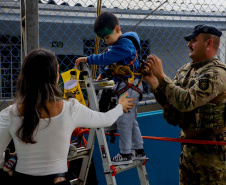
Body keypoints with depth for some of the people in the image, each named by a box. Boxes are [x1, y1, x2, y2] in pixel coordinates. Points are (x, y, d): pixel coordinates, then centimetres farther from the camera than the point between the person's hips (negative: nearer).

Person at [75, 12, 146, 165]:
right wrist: (104, 74, 8)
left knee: (124, 120, -5)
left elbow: (106, 58, -26)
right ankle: (139, 151, 26)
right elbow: (114, 64, 21)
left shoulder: (125, 44, -19)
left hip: (129, 87, -10)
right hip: (127, 87, 10)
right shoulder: (118, 44, 12)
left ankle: (125, 154, 3)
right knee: (131, 120, 16)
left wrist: (87, 59, -19)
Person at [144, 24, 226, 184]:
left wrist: (161, 76, -26)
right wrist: (151, 80, -7)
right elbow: (169, 102, 6)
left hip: (210, 150, -8)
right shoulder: (186, 69, 7)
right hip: (188, 145, 8)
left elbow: (186, 101, -30)